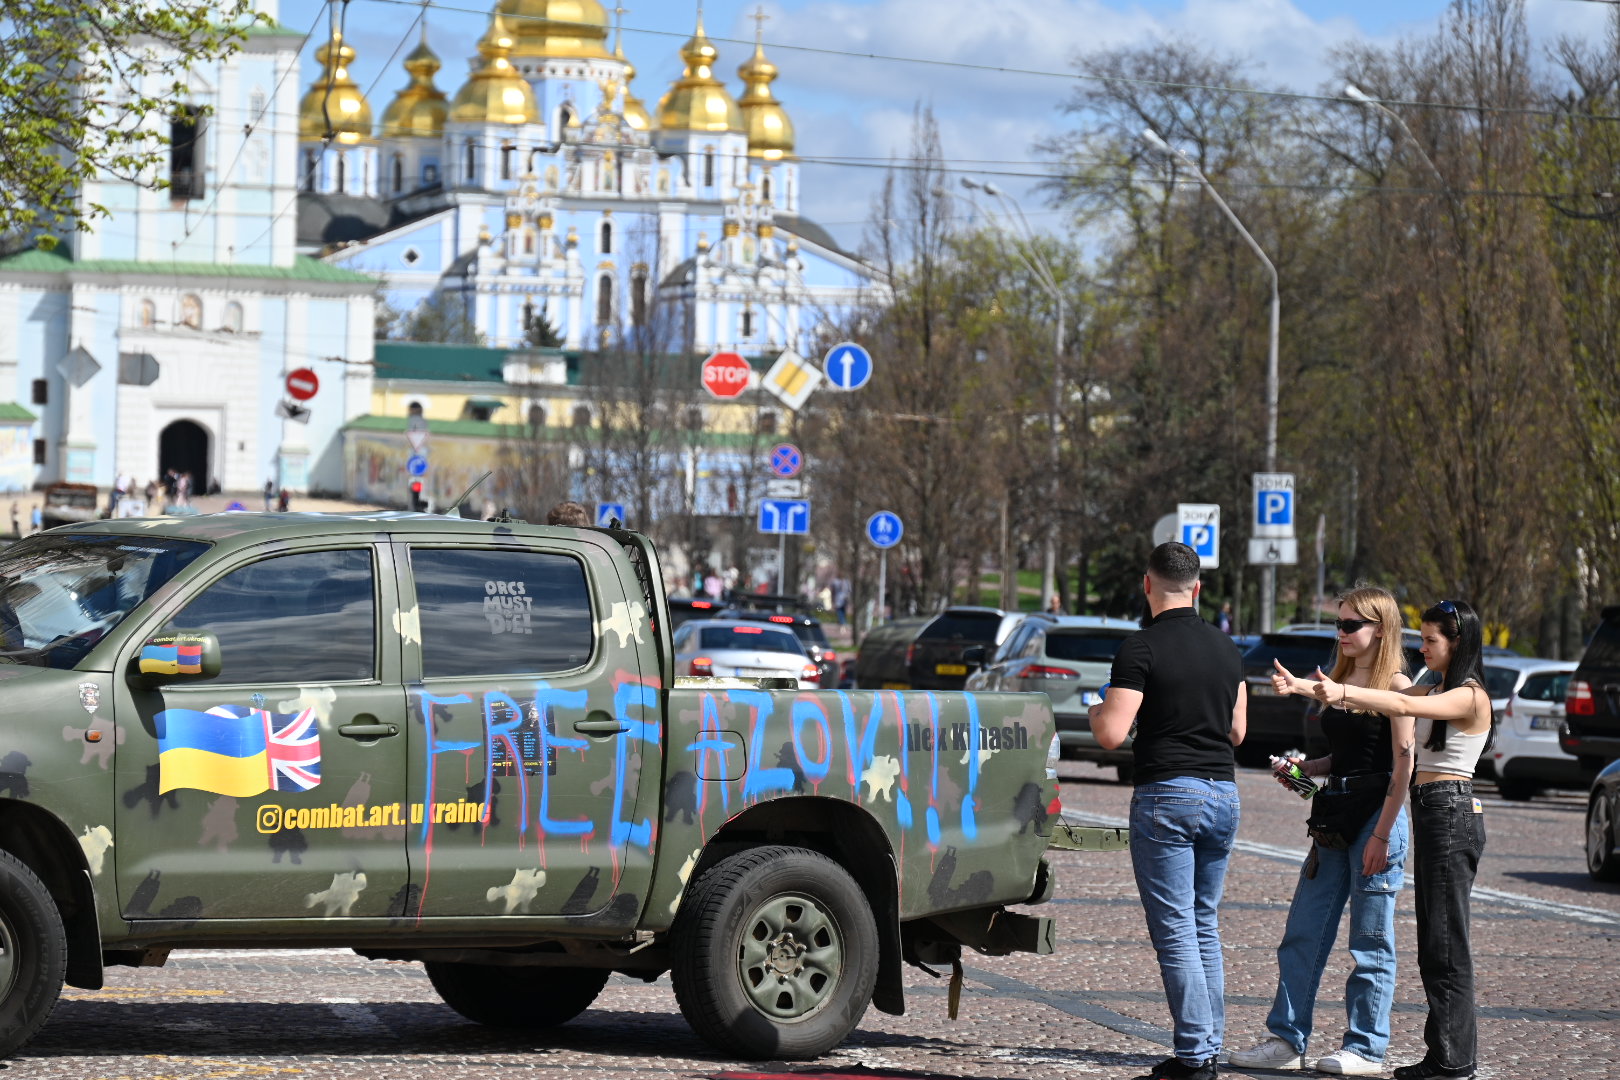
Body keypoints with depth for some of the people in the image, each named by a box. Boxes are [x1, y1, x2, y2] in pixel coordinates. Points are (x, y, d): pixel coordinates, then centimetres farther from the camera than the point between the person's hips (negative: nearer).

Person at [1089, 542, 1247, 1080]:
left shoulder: (1142, 648, -11)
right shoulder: (1224, 647, 11)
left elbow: (1111, 734, -16)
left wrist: (1096, 711, 6)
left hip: (1167, 795, -6)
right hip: (1223, 793, 6)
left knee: (1175, 933, -4)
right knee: (1205, 929, 14)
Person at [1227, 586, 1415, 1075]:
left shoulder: (1396, 686, -8)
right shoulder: (1339, 681, 14)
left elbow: (1403, 765, -13)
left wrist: (1381, 836, -17)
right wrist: (1306, 768, 5)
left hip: (1377, 814, -8)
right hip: (1334, 814, 8)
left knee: (1370, 942, -1)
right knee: (1303, 933, 6)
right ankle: (1287, 1040, 10)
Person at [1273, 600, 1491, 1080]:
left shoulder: (1471, 697, -11)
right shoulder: (1434, 693, 17)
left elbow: (1404, 706, -26)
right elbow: (1378, 703, 11)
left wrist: (1343, 692, -37)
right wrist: (1303, 687, -1)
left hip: (1452, 815, -10)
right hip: (1430, 817, 10)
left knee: (1446, 941, -7)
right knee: (1435, 943, 11)